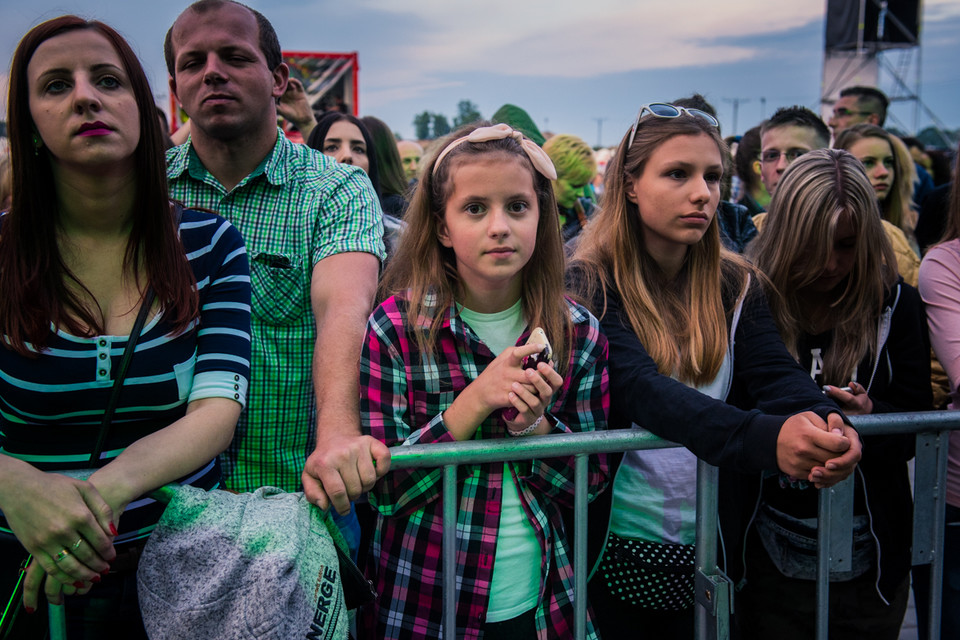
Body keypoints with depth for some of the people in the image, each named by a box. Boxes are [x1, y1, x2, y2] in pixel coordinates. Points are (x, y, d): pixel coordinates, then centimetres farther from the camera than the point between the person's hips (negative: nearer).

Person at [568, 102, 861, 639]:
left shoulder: (735, 286, 2)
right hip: (610, 549, -4)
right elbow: (636, 387, -28)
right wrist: (764, 437, -42)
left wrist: (824, 421, -35)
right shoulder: (590, 285, -13)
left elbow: (775, 372, -11)